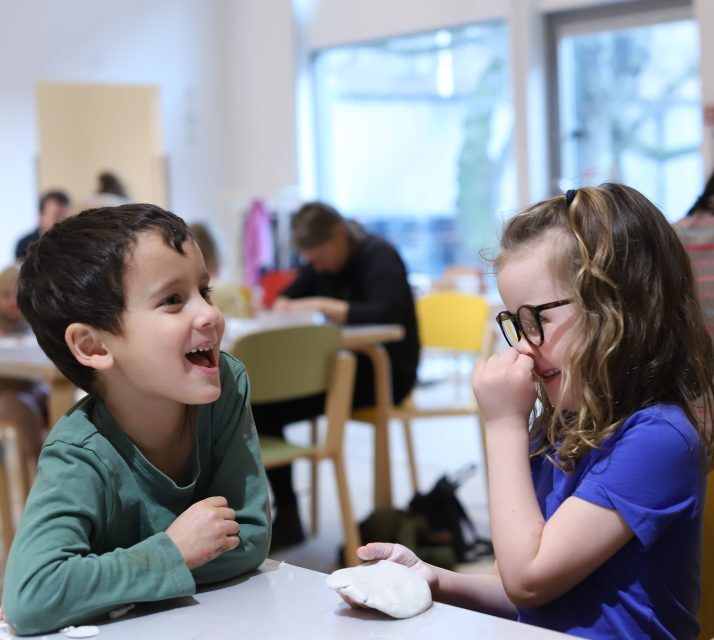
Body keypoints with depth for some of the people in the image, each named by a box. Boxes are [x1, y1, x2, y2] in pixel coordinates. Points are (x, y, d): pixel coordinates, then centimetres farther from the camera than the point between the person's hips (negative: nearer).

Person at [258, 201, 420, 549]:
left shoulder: (379, 257, -14)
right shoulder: (324, 261, 11)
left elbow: (386, 314, -30)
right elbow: (287, 296, 13)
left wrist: (321, 305, -31)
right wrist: (284, 306, -11)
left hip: (384, 372, -8)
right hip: (344, 364, 8)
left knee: (268, 410, -22)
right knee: (258, 398, -14)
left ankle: (286, 519, -12)